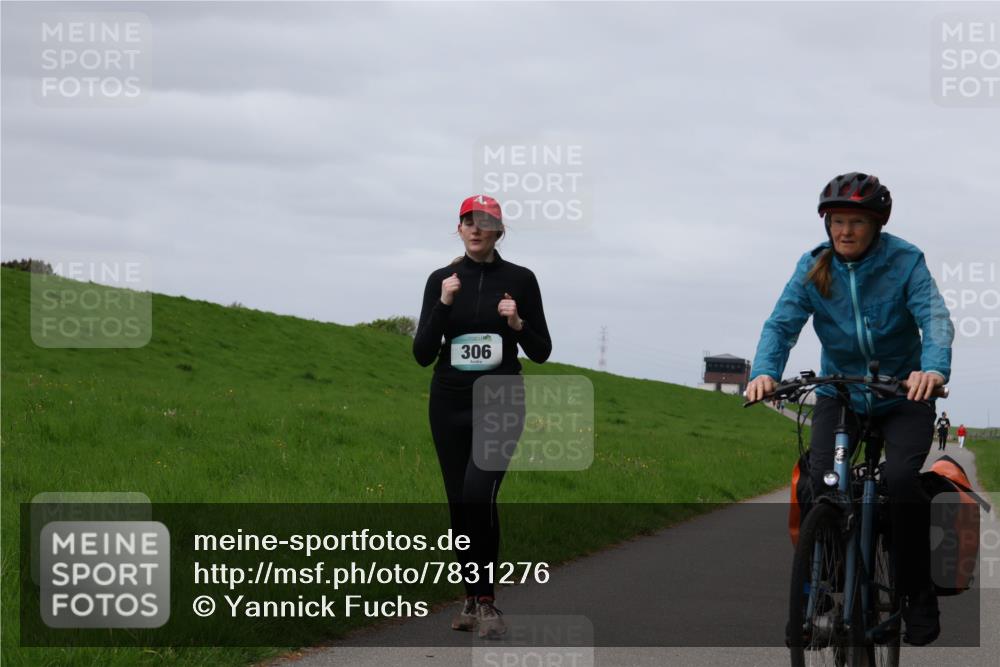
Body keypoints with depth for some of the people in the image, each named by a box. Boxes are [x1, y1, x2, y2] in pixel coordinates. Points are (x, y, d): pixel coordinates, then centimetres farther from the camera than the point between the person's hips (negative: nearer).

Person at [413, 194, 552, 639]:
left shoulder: (519, 280, -1)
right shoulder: (442, 280, 3)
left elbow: (541, 352, 3)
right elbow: (423, 354, -2)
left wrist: (517, 323, -16)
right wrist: (444, 305, -14)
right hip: (450, 403, 3)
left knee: (479, 491, -24)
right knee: (460, 502, 6)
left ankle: (486, 600, -17)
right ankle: (473, 599, 22)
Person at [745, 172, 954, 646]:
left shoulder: (905, 261, -13)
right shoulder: (813, 267, -6)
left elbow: (935, 317, -26)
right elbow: (782, 323, -16)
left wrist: (934, 368, -47)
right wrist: (764, 372, -37)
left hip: (903, 394, -2)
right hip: (839, 392, 2)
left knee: (901, 478, -25)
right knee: (818, 483, -20)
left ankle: (918, 595, -9)